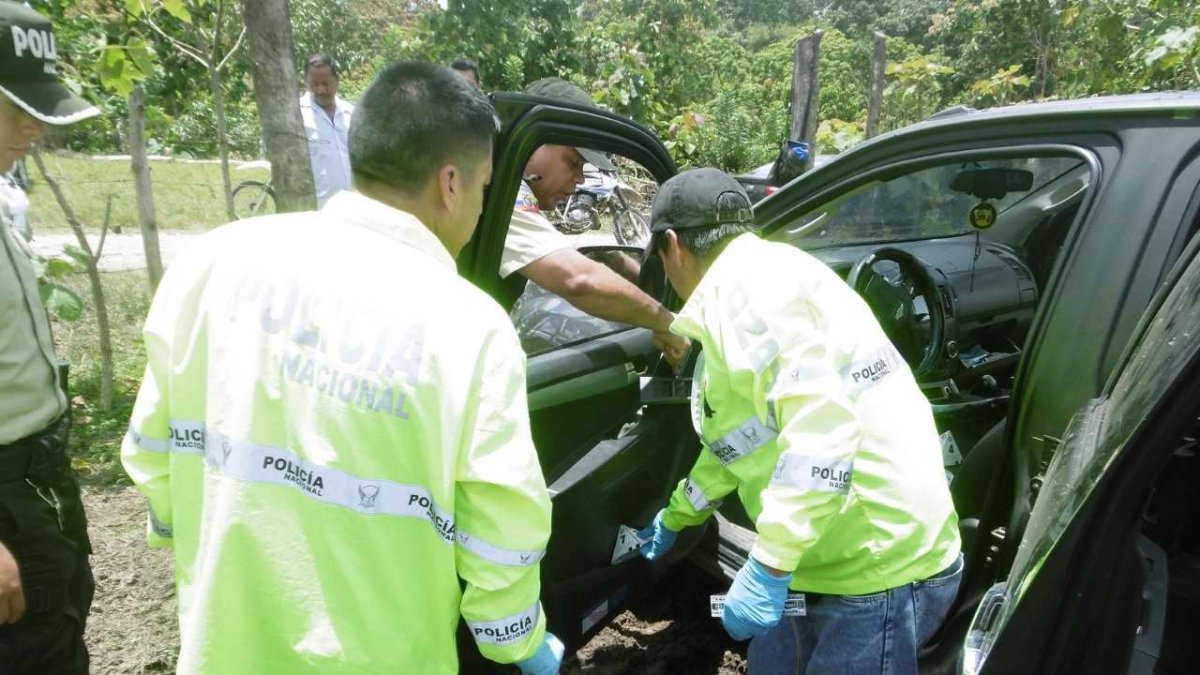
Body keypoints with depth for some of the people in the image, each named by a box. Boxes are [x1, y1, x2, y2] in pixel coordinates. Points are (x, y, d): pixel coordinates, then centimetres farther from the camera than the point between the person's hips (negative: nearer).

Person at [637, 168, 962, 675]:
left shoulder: (745, 287, -17)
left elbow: (822, 426, -29)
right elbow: (745, 438, 26)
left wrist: (767, 569, -26)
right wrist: (675, 517, 36)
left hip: (881, 566, -10)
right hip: (840, 555, 10)